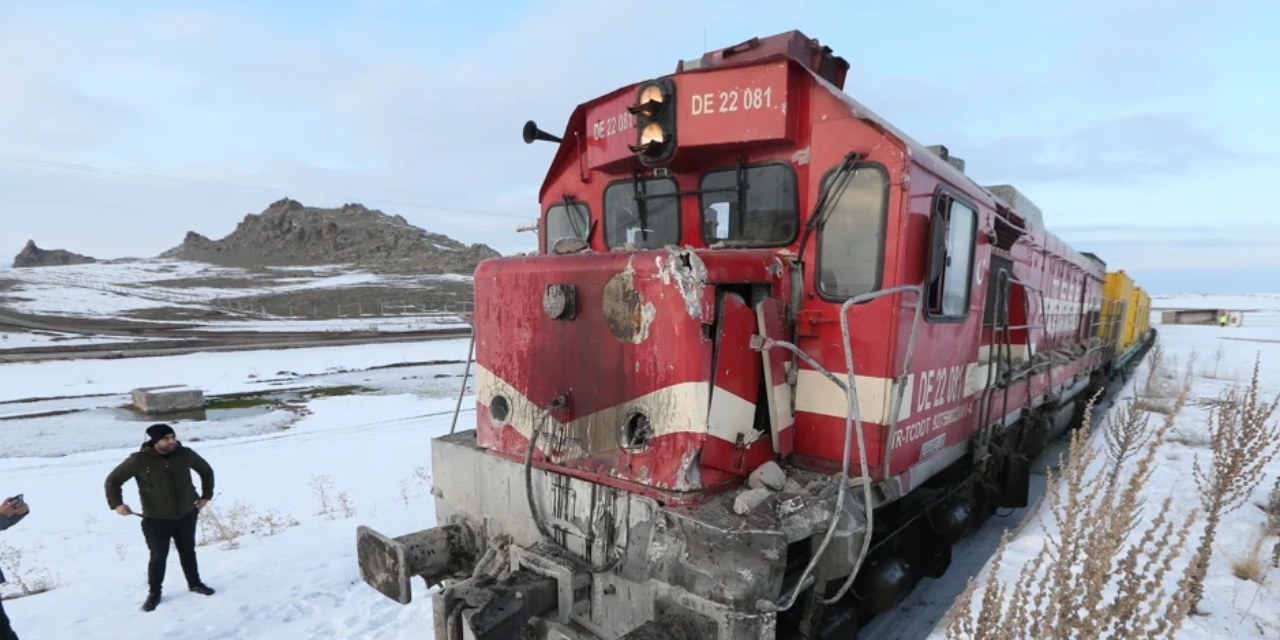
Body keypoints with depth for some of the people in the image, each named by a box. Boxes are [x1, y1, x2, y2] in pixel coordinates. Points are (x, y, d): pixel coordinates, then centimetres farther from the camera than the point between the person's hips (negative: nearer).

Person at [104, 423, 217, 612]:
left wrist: (206, 496, 8)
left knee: (188, 552, 18)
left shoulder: (186, 454, -9)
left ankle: (195, 583, 35)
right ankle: (154, 593, 27)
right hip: (156, 520, -3)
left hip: (187, 516, 3)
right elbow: (113, 480, -4)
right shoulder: (139, 460, -17)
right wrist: (116, 504, -14)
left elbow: (206, 471, 9)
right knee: (158, 557, 7)